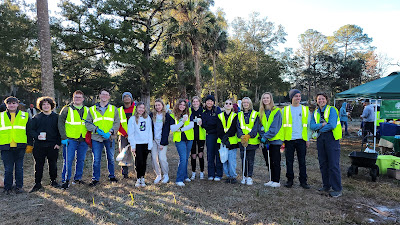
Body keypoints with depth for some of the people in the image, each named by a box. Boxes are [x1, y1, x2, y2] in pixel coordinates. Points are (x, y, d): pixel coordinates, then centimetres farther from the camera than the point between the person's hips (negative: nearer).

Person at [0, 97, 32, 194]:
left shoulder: (24, 116, 7)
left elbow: (29, 131, 8)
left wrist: (29, 144, 4)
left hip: (20, 146, 0)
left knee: (19, 168, 7)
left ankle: (19, 186, 19)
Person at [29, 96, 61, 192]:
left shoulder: (56, 117, 5)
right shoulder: (36, 118, 6)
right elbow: (31, 131, 5)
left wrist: (58, 143, -3)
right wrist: (37, 136, -16)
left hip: (53, 145, 0)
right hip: (39, 145, 0)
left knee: (53, 164, 10)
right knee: (39, 164, 5)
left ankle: (53, 180, 26)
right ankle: (38, 183, 17)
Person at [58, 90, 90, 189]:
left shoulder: (87, 110, 12)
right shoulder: (67, 109, 2)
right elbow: (60, 123, -1)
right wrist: (63, 137, -8)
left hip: (83, 140, 3)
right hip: (70, 139, -3)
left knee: (81, 160, 10)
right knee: (68, 160, -4)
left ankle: (78, 178, 23)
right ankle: (66, 180, 8)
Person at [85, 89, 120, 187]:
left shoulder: (113, 109, 8)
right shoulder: (92, 109, 7)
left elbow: (117, 123, 2)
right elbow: (88, 123, 4)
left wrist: (110, 132, -13)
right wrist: (96, 129, -12)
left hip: (110, 138, 1)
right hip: (96, 138, -1)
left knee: (111, 158, 11)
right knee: (96, 159, 1)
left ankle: (111, 176, 27)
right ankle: (95, 178, 14)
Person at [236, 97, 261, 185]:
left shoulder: (255, 114, 3)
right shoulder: (239, 115, 11)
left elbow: (256, 127, -6)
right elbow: (238, 127, 2)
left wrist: (248, 135, -20)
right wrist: (242, 136, -16)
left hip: (252, 141, -2)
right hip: (242, 141, 2)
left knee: (250, 160, 3)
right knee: (243, 159, 7)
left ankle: (249, 177, 13)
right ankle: (244, 176, 20)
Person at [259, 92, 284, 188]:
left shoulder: (276, 111, -7)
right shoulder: (262, 112, 11)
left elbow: (275, 127, -14)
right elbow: (261, 126, 10)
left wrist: (266, 136, -19)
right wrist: (262, 135, -8)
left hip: (275, 140, -5)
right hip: (265, 141, 6)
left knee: (275, 161, 0)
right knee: (268, 161, 10)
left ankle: (277, 181, 9)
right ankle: (272, 180, 21)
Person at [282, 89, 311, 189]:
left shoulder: (305, 109, 7)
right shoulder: (285, 110, 5)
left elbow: (308, 125, 8)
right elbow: (281, 125, 6)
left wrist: (308, 139, 2)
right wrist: (282, 139, 1)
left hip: (301, 139, 0)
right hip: (289, 140, 0)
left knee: (302, 161, 5)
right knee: (289, 161, 6)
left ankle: (303, 181, 17)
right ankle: (290, 180, 19)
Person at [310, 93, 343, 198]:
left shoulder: (332, 110, -4)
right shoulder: (315, 112, 14)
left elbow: (332, 125, -16)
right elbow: (312, 126, 2)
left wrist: (319, 128, -6)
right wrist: (322, 124, -13)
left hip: (331, 138, -6)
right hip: (320, 139, 6)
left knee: (333, 164, -6)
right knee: (323, 164, 11)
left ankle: (337, 189, 2)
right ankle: (326, 186, 24)